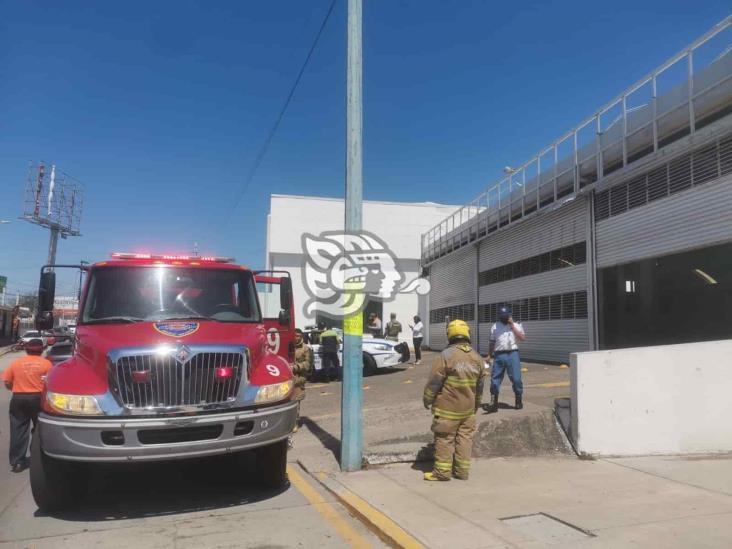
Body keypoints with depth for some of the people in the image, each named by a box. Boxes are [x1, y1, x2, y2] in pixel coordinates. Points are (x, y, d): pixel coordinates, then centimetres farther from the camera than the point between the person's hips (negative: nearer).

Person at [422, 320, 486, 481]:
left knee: (444, 438, 3)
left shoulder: (446, 355, -16)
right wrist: (477, 403, 26)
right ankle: (462, 470, 17)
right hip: (468, 407, 6)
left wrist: (427, 399, 1)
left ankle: (442, 471, 8)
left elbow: (434, 381, -13)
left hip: (448, 407, -5)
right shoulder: (477, 357, 4)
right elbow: (480, 385, 13)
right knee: (464, 437, 12)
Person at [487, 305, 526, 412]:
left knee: (516, 378, -2)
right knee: (495, 379, 1)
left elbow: (523, 338, -9)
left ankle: (519, 400, 18)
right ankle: (494, 403, 8)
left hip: (512, 354, -2)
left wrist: (512, 325, -10)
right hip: (499, 355, 2)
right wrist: (489, 355, 14)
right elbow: (492, 342, 17)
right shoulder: (495, 327, 12)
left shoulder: (516, 325, 6)